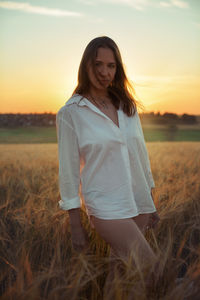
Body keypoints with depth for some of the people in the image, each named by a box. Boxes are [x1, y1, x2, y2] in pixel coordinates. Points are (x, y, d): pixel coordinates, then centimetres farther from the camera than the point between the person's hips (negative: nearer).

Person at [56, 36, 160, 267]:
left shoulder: (128, 106, 7)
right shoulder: (70, 113, -7)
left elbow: (141, 154, 12)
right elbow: (68, 170, -5)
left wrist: (151, 204, 14)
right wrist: (76, 227, -4)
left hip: (140, 204, 5)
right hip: (107, 209, -5)